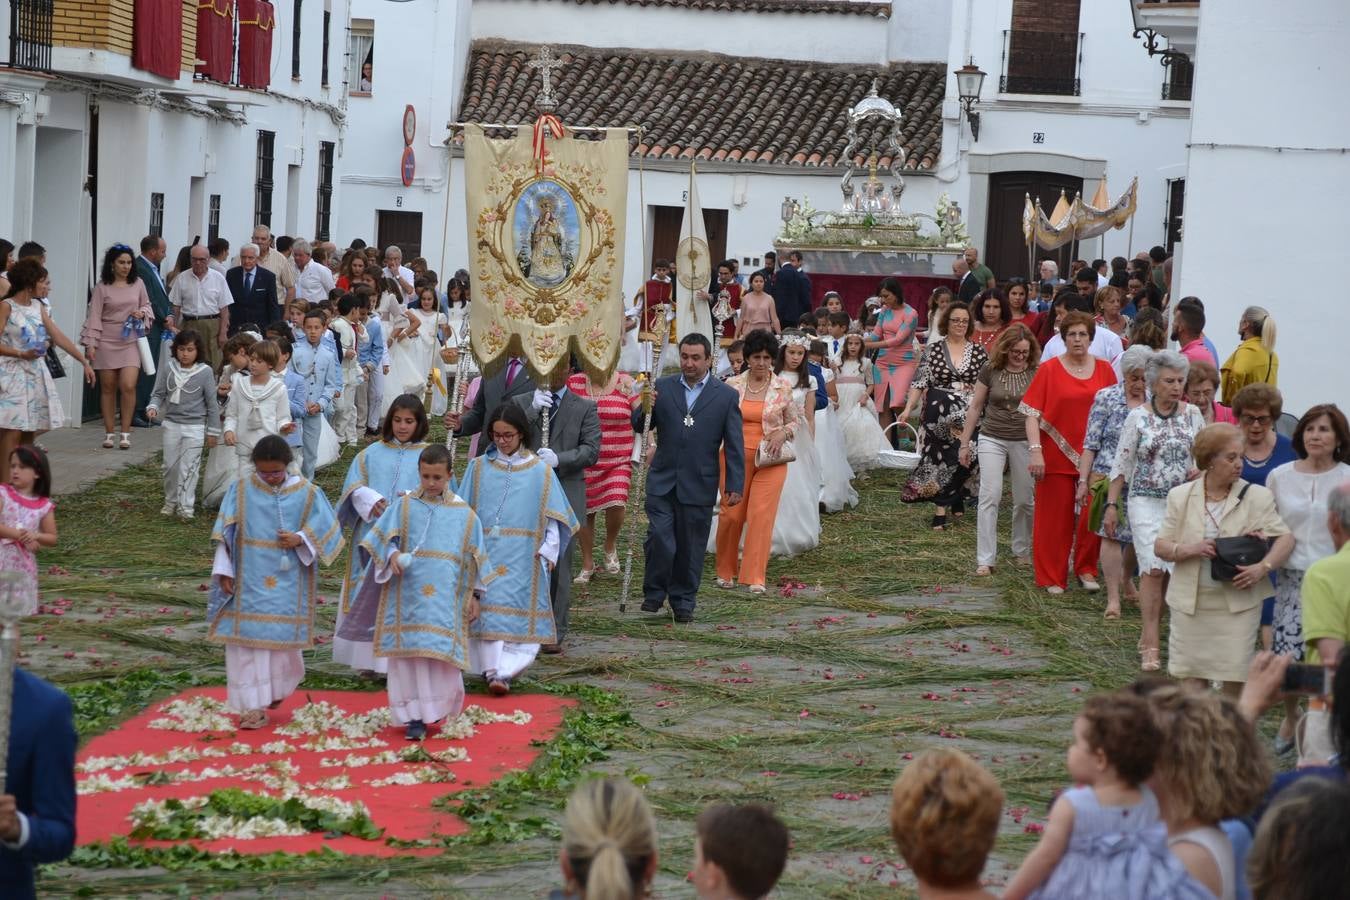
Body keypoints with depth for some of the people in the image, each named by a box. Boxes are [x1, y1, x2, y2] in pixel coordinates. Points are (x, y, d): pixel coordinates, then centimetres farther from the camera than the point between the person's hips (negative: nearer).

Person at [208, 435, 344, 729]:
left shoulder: (306, 493, -1)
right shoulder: (241, 490, 0)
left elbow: (326, 529, 4)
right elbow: (224, 534, 3)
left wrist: (300, 539, -13)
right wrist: (224, 571, -2)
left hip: (287, 583, 0)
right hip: (249, 581, 0)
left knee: (282, 637, 8)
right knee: (248, 639, -4)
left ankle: (278, 689, 35)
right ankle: (254, 705, -1)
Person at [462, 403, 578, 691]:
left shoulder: (540, 471, 4)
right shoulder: (478, 468, 9)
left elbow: (553, 516, 5)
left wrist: (549, 549, -4)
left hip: (523, 556, -1)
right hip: (485, 554, 1)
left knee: (516, 611, -7)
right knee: (488, 610, -6)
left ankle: (503, 671, -9)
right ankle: (493, 670, -5)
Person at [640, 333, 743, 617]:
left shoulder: (726, 395, 1)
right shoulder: (663, 387, 5)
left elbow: (734, 445, 2)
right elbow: (640, 427, 6)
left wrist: (735, 486, -3)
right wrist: (644, 409, -17)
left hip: (699, 485, 0)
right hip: (663, 482, 0)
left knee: (690, 548, 7)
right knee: (659, 540, -9)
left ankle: (683, 602, 22)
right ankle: (654, 593, 10)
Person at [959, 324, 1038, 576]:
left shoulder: (1037, 373, -3)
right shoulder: (991, 371, -3)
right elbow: (975, 407, 5)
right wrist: (965, 443, 5)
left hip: (1024, 441, 1)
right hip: (992, 439, -1)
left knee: (1025, 500, 9)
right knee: (990, 495, -10)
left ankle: (1021, 550, 30)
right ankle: (985, 559, -9)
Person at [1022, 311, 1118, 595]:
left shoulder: (1104, 370, 6)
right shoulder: (1049, 369, -1)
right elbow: (1032, 413, -4)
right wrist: (1035, 451, -13)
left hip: (1094, 456, 2)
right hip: (1057, 455, -2)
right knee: (1055, 517, 3)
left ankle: (1086, 569, 20)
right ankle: (1052, 578, 14)